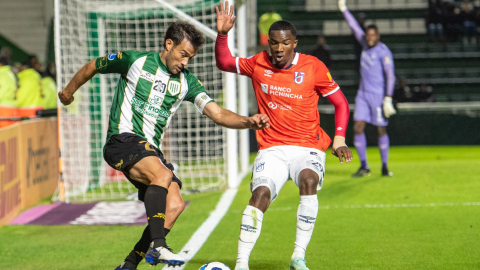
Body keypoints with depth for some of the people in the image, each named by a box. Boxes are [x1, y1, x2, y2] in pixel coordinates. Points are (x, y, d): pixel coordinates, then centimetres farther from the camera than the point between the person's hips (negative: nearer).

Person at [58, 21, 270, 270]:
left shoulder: (187, 82, 9)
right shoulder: (134, 61, -1)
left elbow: (217, 114, -2)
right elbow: (92, 67, 14)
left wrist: (248, 122, -19)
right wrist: (69, 91, 27)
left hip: (151, 150, 6)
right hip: (123, 139, -6)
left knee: (175, 205, -12)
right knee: (163, 174, -32)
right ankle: (157, 246, -37)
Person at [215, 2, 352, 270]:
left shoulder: (313, 67, -3)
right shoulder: (259, 63, 4)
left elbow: (341, 103, 5)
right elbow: (225, 63, 16)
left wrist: (339, 139, -7)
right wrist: (222, 34, -2)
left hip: (308, 147, -2)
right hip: (272, 148, 2)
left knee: (308, 180, -33)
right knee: (261, 193, -23)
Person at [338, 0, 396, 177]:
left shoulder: (383, 51, -10)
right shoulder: (366, 45, 10)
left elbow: (390, 76, -16)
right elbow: (354, 27, 22)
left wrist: (388, 98, -22)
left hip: (378, 95, -7)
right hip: (363, 94, 7)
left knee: (381, 130, -2)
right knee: (358, 127, -2)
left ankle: (384, 166, 8)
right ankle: (364, 166, 3)